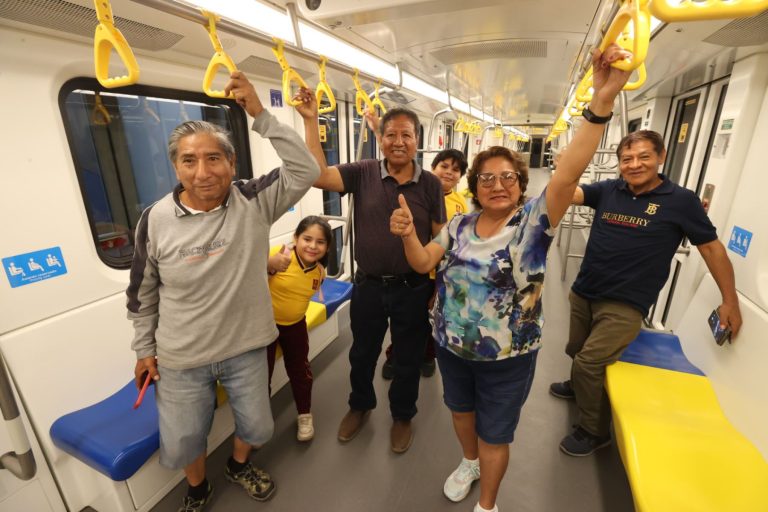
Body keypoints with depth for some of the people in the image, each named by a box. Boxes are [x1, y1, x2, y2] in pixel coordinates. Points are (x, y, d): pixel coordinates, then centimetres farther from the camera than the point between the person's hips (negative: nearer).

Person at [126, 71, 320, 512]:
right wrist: (145, 348, 7)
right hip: (181, 359, 0)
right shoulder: (156, 220, -12)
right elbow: (143, 292, 1)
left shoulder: (254, 202, -13)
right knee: (181, 443, 19)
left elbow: (306, 172, -26)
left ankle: (239, 465, 57)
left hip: (246, 348, 0)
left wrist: (261, 115, -27)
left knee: (258, 427, 21)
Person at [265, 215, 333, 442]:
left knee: (300, 371, 15)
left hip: (295, 324, 4)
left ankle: (304, 416, 37)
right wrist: (269, 266, -54)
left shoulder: (319, 271, -9)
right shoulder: (279, 254, -27)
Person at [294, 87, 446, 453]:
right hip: (368, 286, 1)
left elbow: (440, 240, 0)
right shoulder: (362, 173, -4)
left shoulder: (431, 184, -4)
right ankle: (360, 405, 50)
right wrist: (311, 121, -19)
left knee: (408, 359, 17)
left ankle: (402, 415, 45)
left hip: (413, 289, 0)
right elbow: (317, 175, -18)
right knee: (362, 353, 21)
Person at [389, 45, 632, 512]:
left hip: (507, 357, -4)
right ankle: (469, 463, 60)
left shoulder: (534, 222, -14)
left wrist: (602, 101, -37)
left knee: (494, 434, 17)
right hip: (451, 346, 4)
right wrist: (407, 233, -22)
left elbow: (569, 174, -29)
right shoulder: (460, 225, -3)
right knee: (461, 411, 27)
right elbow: (423, 263, -3)